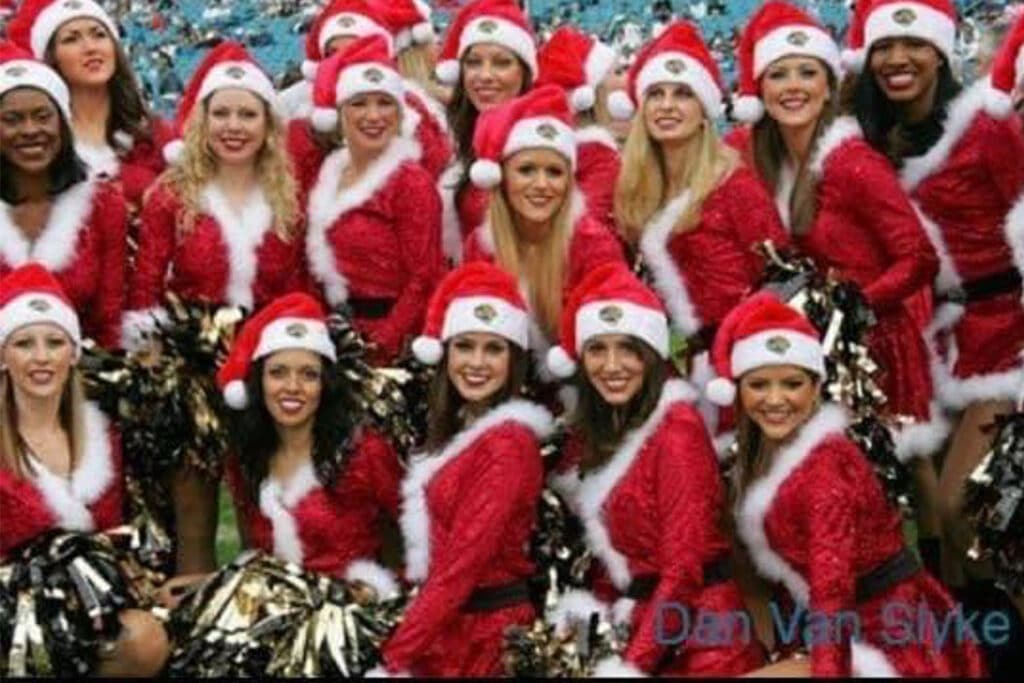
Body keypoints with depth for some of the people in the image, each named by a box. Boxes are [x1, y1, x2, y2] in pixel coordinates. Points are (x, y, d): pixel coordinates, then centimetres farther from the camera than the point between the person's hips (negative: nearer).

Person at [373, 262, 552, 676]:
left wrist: (393, 658, -19)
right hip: (446, 627, 7)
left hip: (484, 632, -7)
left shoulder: (508, 442, -15)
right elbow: (433, 552, 11)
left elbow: (463, 564, -19)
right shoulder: (458, 430, 12)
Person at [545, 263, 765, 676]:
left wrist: (630, 664, -19)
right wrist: (595, 626, -6)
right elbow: (608, 549, 7)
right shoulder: (591, 432, 7)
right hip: (633, 624, 6)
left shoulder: (677, 430, -13)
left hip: (696, 638, -6)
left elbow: (684, 570, -17)